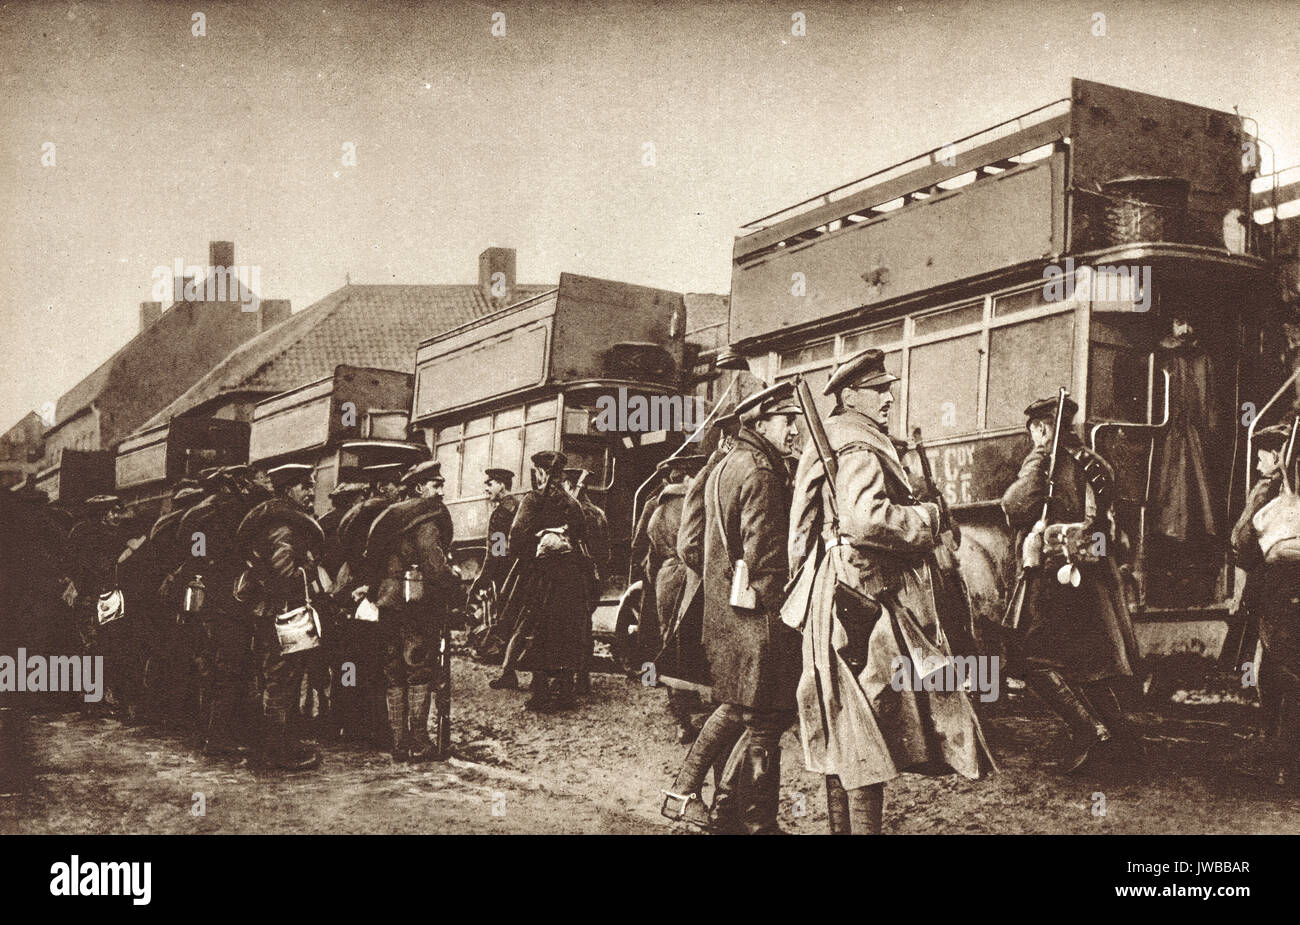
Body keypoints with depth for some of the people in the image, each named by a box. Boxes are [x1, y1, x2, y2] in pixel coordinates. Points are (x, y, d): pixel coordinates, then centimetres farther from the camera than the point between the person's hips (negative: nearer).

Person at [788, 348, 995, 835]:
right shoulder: (860, 448, -14)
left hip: (836, 601, 10)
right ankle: (864, 825, -5)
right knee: (868, 721, -7)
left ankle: (842, 824, 20)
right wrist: (927, 517, -15)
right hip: (868, 595, -10)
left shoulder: (833, 440, 18)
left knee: (843, 722, 13)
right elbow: (867, 518, -29)